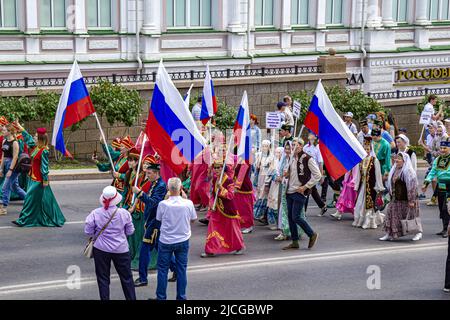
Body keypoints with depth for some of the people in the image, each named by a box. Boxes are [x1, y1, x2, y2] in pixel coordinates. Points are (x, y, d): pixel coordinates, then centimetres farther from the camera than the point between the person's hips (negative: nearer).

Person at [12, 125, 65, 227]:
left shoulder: (44, 151, -18)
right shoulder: (35, 147, 6)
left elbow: (44, 166, -18)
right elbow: (28, 138, 20)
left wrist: (45, 180, -16)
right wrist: (20, 127, 24)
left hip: (38, 180, -9)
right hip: (33, 177, 9)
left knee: (31, 198, -5)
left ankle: (23, 220, -2)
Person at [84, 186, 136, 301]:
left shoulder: (95, 213, -13)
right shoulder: (124, 213, -12)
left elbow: (88, 231, -6)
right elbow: (130, 231, -1)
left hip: (101, 250, 0)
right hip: (121, 249, 0)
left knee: (103, 278, 11)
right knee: (126, 278, 13)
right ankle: (131, 298, 21)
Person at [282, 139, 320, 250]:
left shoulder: (307, 159, -12)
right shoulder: (292, 159, 11)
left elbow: (317, 175, -12)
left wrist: (305, 186, -14)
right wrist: (286, 174, 1)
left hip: (299, 192, -8)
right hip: (290, 191, 8)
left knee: (296, 217, -9)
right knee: (290, 216, 6)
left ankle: (312, 235, 10)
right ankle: (294, 242, 14)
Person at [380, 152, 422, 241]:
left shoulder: (408, 171, -14)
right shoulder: (394, 170, 11)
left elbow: (412, 186, -18)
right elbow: (391, 184, 21)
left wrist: (411, 200, -21)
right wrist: (391, 195, 18)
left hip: (406, 199, -8)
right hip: (396, 199, 8)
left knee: (411, 216, 1)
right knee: (391, 214, 5)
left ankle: (418, 233, 15)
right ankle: (389, 234, 11)